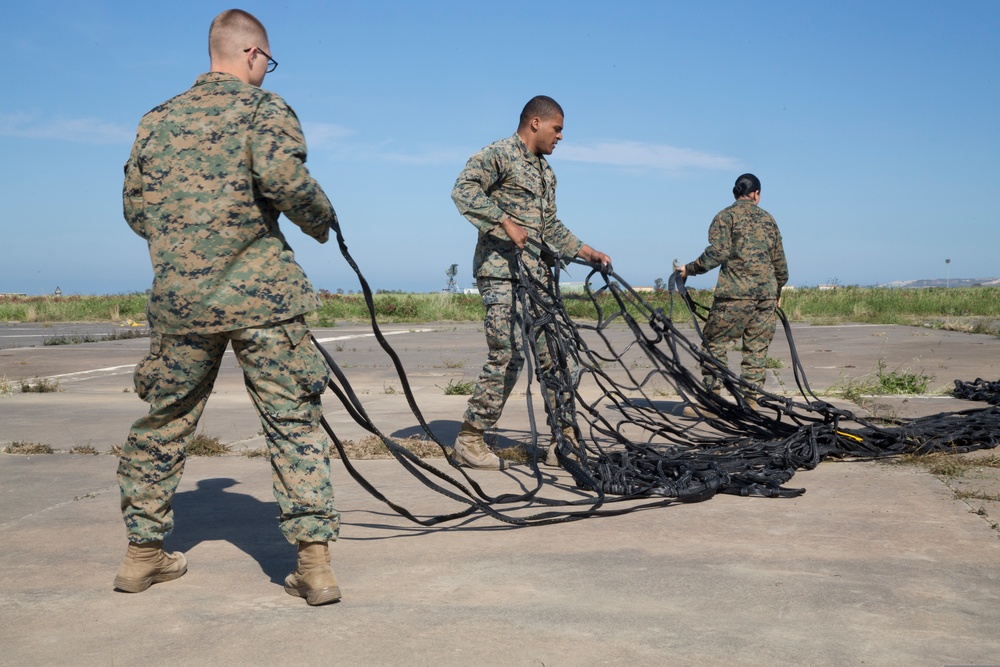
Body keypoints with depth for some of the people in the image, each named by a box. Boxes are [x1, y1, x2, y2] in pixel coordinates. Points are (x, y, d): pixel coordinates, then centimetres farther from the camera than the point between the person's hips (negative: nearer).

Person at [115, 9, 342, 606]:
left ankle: (143, 551, 26)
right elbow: (282, 174, -19)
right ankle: (316, 562, -1)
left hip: (178, 298, 4)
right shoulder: (264, 106, 0)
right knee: (295, 423, 2)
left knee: (165, 423, 17)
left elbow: (135, 208, 15)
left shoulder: (158, 119, 15)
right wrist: (323, 220, -2)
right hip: (262, 293, -4)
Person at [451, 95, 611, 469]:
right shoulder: (499, 154, -5)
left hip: (536, 274, 9)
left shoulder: (545, 172, 23)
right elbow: (464, 190, -20)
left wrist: (585, 251, 20)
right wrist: (505, 221, -27)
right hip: (501, 272, -9)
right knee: (508, 354, -13)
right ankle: (469, 439, -1)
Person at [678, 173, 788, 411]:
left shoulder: (727, 215, 3)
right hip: (767, 292, 5)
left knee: (715, 342, 1)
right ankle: (750, 401, 7)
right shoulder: (767, 218, 17)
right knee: (756, 347, 7)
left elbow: (718, 252, -11)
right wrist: (778, 290, 31)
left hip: (736, 292, -5)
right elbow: (779, 260, 19)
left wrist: (690, 269, -3)